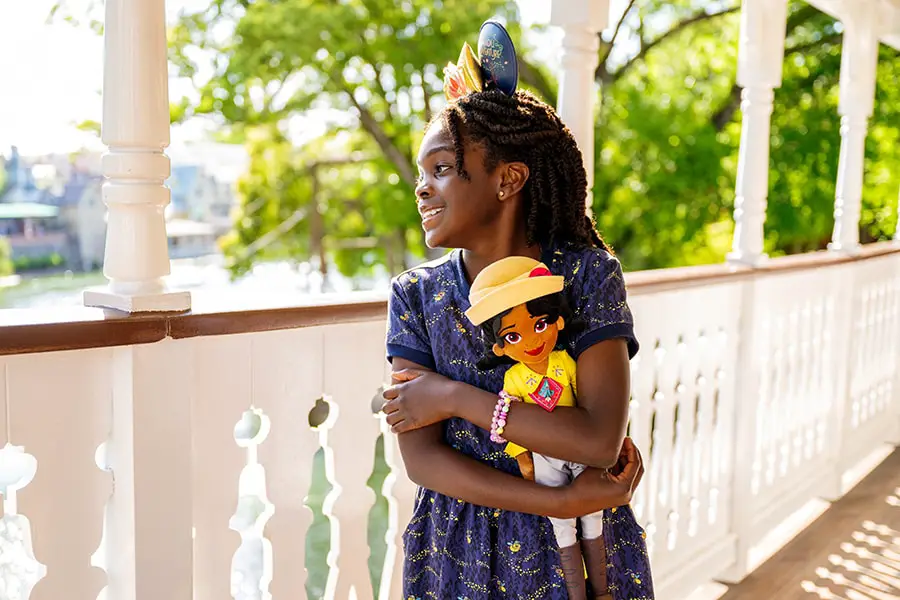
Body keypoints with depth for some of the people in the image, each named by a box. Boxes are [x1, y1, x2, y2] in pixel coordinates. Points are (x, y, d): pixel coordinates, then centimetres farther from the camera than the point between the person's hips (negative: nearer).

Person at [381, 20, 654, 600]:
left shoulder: (589, 275, -12)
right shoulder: (416, 295, -7)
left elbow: (601, 438, -23)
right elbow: (421, 458, -14)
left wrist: (455, 396, -20)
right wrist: (562, 501, -21)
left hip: (577, 550, -1)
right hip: (459, 552, 2)